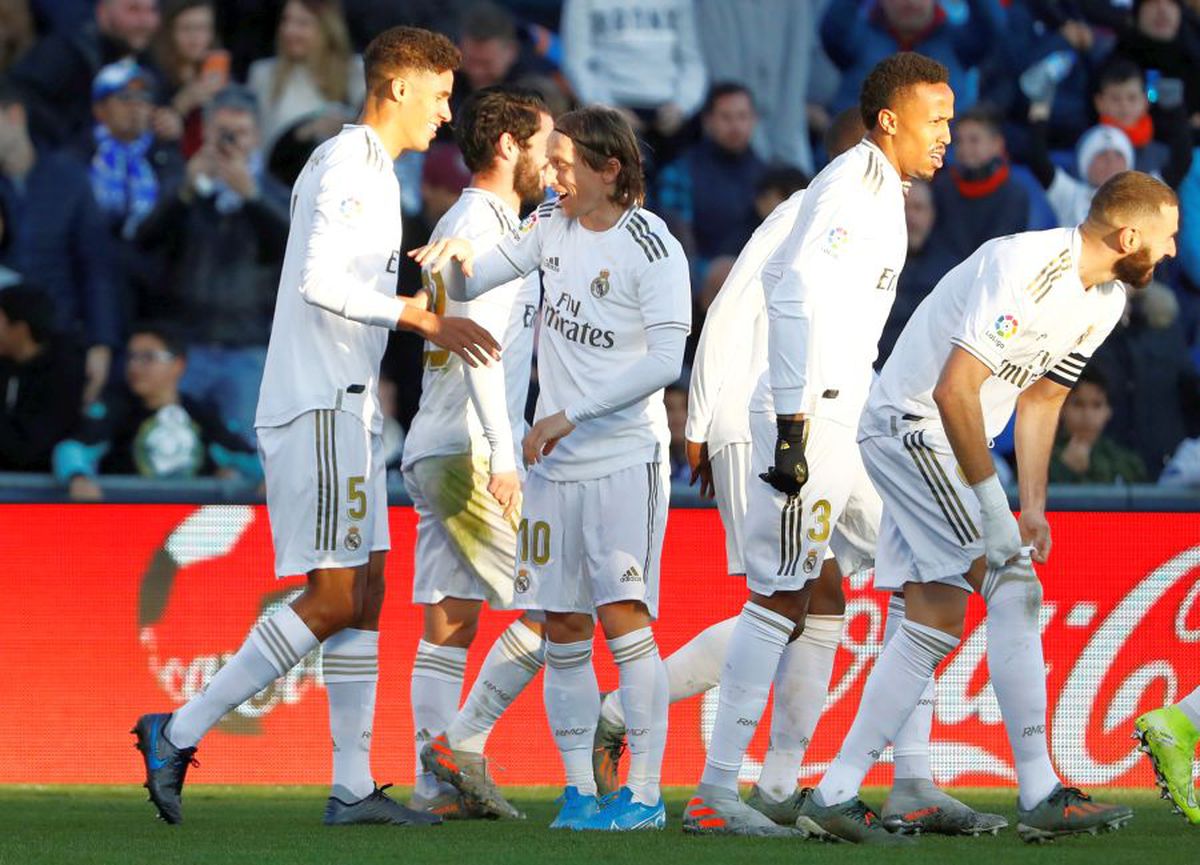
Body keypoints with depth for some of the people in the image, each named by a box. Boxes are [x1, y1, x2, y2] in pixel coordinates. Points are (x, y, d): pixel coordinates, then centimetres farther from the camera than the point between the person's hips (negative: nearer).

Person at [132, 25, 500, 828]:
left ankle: (353, 787, 6)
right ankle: (179, 733, -7)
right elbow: (321, 280, -22)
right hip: (320, 407, -11)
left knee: (364, 594, 7)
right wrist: (426, 319, -19)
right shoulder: (350, 166, -12)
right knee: (334, 600, -11)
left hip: (345, 406, 11)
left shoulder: (365, 167, 19)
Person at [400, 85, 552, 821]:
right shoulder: (480, 225, -10)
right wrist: (502, 455, -22)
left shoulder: (478, 225, 21)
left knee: (451, 619, 5)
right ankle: (463, 740, -8)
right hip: (468, 450, -10)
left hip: (437, 452, 10)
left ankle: (437, 781, 1)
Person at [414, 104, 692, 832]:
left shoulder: (652, 248, -11)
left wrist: (571, 413, -20)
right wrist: (458, 257, -8)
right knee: (563, 627, 5)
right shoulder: (552, 227, 10)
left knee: (623, 614, -14)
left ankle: (646, 792, -11)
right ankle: (579, 790, 10)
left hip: (625, 457, -7)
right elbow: (469, 284, 17)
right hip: (555, 459, 7)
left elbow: (665, 360, -18)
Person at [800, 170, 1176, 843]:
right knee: (1013, 584, -16)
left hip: (946, 444, 10)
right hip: (912, 425, -10)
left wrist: (1035, 506, 7)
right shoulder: (1024, 269, -25)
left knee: (937, 619, 7)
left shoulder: (1107, 300, 6)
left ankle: (837, 793, 10)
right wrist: (991, 504, -25)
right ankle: (1040, 795, -17)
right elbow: (954, 390, -28)